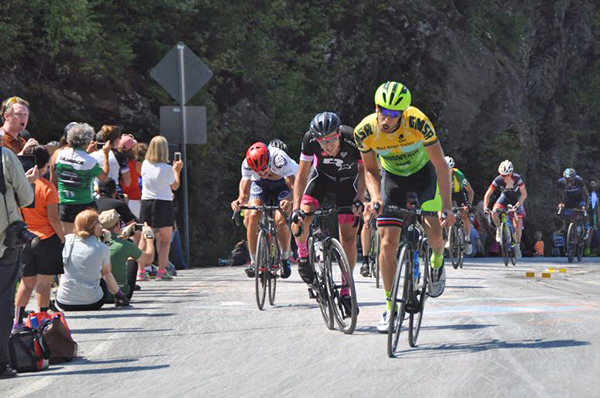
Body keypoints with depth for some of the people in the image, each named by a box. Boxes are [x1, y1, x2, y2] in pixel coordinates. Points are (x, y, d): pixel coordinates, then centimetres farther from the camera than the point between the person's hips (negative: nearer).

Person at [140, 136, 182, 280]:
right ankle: (161, 271, -2)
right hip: (163, 203, -4)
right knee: (165, 239, 5)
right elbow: (175, 186, 1)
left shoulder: (145, 165, -1)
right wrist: (177, 171, 14)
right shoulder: (166, 168, -13)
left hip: (146, 203, 4)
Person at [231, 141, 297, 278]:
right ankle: (254, 262, -10)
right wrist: (240, 200, -51)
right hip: (261, 185, 2)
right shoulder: (247, 164, -31)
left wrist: (289, 200, -65)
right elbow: (245, 192, -28)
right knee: (252, 216, -21)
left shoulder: (279, 159, -40)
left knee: (281, 220, -22)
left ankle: (285, 258, 3)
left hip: (282, 182, -2)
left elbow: (294, 187, -44)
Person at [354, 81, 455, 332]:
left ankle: (437, 263, 24)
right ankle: (391, 307, 1)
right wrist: (375, 199, -29)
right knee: (388, 243, -10)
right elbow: (370, 171, -10)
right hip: (392, 178, 1)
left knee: (434, 233, -14)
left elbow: (441, 165, -29)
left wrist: (447, 207, -36)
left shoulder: (418, 122, -34)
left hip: (422, 173, -1)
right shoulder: (364, 131, -26)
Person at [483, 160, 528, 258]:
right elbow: (488, 194, -23)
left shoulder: (517, 179, -31)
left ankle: (517, 246, 3)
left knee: (518, 224, -11)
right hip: (505, 197, 1)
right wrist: (485, 207, -35)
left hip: (517, 199, -1)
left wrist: (517, 205, -40)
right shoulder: (498, 180, -28)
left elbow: (524, 194, -27)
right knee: (494, 213, -28)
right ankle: (499, 230, -1)